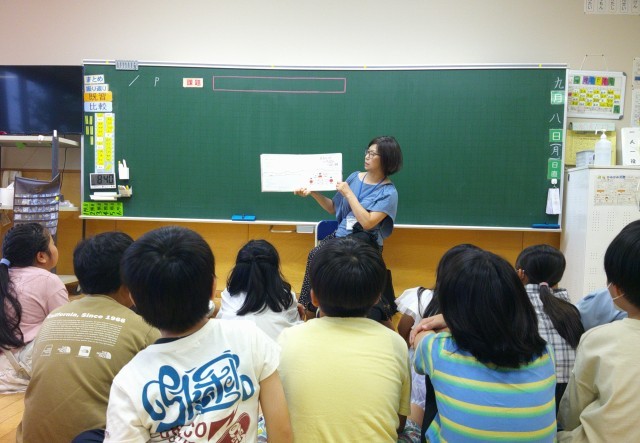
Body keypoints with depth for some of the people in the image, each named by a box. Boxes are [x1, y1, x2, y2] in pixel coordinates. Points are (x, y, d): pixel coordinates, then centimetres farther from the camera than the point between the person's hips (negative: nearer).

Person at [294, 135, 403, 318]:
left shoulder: (388, 192, -7)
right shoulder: (354, 177, 10)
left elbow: (367, 223, -20)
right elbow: (333, 208, 16)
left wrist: (348, 193, -15)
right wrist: (313, 192, 1)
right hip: (341, 234, 5)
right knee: (314, 254, -27)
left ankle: (309, 309, -13)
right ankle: (306, 308, -19)